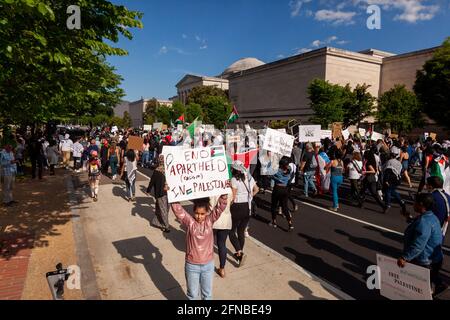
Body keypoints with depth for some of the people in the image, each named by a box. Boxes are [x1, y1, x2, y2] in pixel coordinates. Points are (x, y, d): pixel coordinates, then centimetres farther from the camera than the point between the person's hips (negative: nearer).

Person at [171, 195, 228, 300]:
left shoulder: (210, 220, -9)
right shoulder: (189, 222, -13)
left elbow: (221, 206, -19)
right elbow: (177, 209, -24)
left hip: (208, 264, 1)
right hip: (192, 265, -1)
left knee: (207, 294, 21)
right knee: (192, 294, 19)